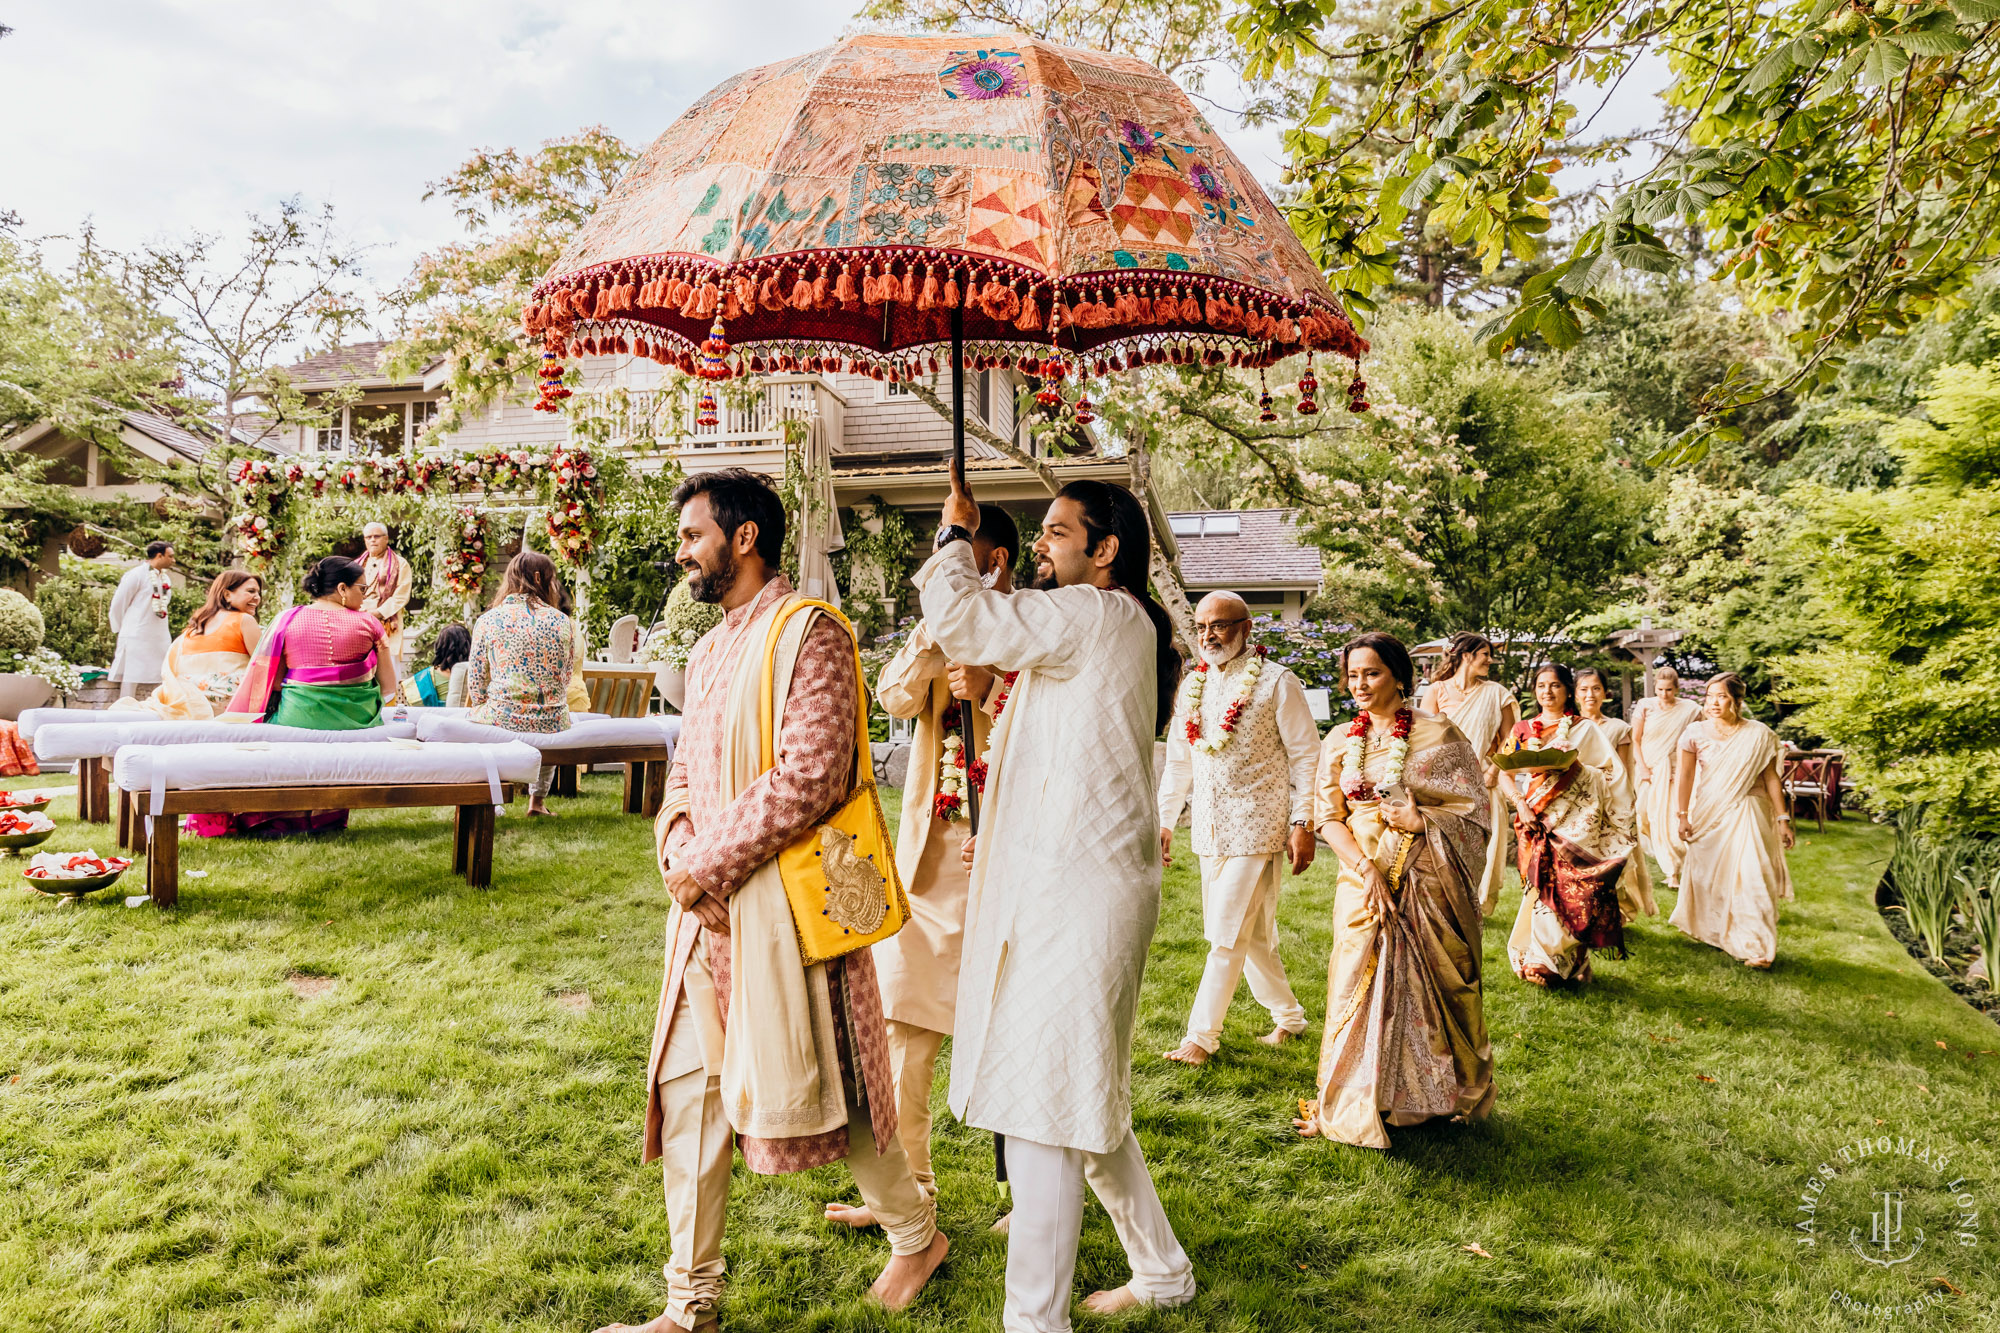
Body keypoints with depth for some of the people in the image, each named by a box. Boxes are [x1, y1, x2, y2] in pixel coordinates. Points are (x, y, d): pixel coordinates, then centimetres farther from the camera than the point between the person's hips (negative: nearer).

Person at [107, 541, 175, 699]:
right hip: (136, 639, -6)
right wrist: (121, 631, 4)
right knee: (130, 682, -6)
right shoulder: (136, 575, -7)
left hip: (160, 640, 6)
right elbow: (117, 604, -4)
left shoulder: (166, 578, 14)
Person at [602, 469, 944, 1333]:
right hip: (707, 902, 8)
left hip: (781, 898, -8)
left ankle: (917, 1235, 29)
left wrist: (707, 866, -17)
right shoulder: (710, 651, 16)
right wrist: (677, 848, -3)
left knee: (813, 1083, 5)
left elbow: (811, 776, -21)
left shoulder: (807, 633, -12)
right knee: (688, 1086, 9)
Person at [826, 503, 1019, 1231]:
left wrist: (991, 695, -21)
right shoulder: (940, 626, 12)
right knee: (905, 1024, 10)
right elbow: (895, 698, -4)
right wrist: (942, 627, -16)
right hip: (931, 847, 5)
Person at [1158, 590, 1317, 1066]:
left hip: (1256, 827, -6)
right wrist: (1164, 821, 14)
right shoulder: (1192, 686, 11)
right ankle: (1289, 1016, 30)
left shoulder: (1277, 683, -5)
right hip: (1209, 830, 6)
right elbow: (1178, 759, 17)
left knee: (1229, 935, -6)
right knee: (1252, 935, 13)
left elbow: (1306, 757, -5)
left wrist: (1303, 823, -11)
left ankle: (1200, 1036, 2)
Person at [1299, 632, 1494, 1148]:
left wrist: (1421, 822, -18)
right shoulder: (1340, 740, 7)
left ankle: (1435, 1095, 25)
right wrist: (1366, 868, -11)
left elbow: (1474, 809, -2)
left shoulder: (1437, 733, -4)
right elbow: (1328, 816, 3)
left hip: (1427, 882, -2)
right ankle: (1347, 1104, 15)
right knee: (1360, 985, 3)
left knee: (1429, 985, 5)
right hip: (1363, 878, 3)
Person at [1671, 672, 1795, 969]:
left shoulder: (1758, 735, -5)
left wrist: (1783, 819, -3)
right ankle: (1711, 931, 33)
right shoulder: (1696, 733, -3)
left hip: (1747, 814, -2)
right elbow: (1686, 776, 1)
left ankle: (1754, 946, -5)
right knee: (1709, 874, 13)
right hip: (1708, 814, 2)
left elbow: (1771, 778, -2)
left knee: (1750, 875, -10)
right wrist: (1683, 816, -1)